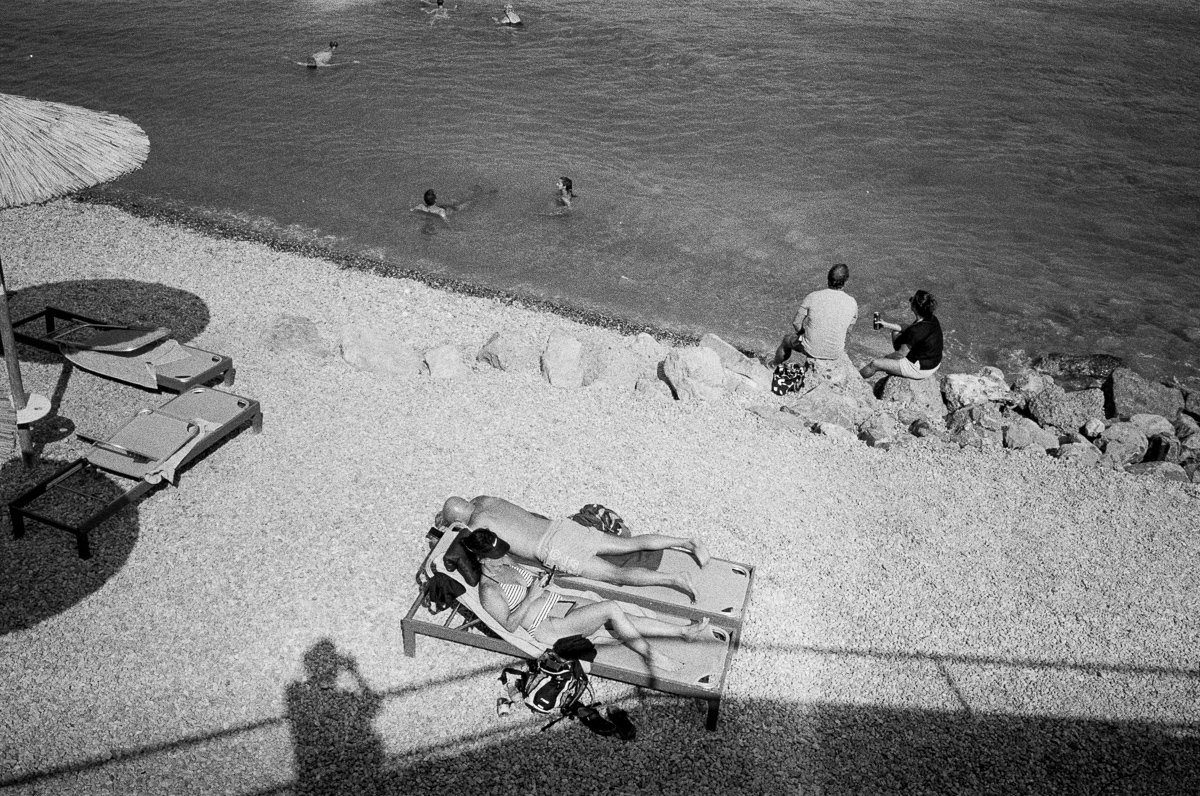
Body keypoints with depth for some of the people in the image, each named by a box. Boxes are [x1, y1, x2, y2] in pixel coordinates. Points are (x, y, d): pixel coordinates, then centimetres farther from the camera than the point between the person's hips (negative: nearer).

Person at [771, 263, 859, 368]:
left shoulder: (813, 297, -17)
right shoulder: (852, 303, -11)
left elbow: (796, 323, -7)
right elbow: (848, 329, 6)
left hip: (811, 350, -2)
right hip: (836, 353, 2)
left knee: (788, 338, 31)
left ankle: (775, 364, 57)